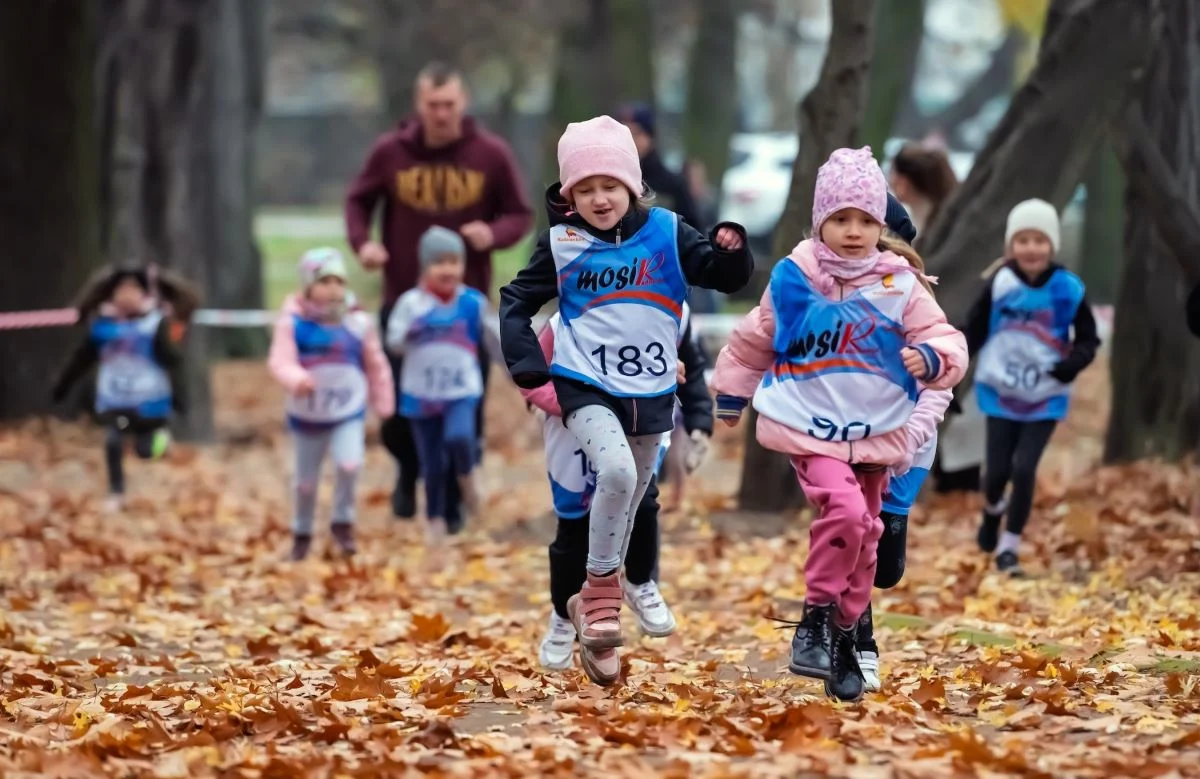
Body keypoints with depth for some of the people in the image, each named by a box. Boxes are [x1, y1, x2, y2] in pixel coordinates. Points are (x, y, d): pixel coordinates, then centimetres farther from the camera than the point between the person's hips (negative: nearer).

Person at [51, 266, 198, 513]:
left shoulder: (157, 323, -12)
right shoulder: (102, 324, -4)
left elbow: (172, 361, -12)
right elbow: (81, 359, 6)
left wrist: (179, 395, -20)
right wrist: (60, 388, 11)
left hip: (149, 399, -2)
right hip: (114, 399, 2)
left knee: (146, 450, 4)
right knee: (113, 441, -11)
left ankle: (160, 436, 41)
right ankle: (116, 494, 8)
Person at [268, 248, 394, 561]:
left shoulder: (359, 323, -4)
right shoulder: (293, 322, -12)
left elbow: (376, 366, 7)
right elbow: (280, 361, -22)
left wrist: (383, 404, 13)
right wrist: (296, 379, -42)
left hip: (349, 412, 1)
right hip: (306, 415, -1)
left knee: (350, 464, -22)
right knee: (306, 480, 11)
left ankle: (342, 523, 1)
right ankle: (302, 532, 34)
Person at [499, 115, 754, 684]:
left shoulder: (667, 233, -1)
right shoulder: (561, 244, -3)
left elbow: (726, 276, 1)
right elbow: (517, 304, 6)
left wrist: (731, 251, -21)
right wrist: (528, 367, -5)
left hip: (651, 394, 3)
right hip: (586, 387, -3)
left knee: (625, 508, 13)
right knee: (616, 472, -29)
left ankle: (595, 603, 31)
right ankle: (602, 593, -17)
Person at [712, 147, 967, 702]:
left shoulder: (900, 286, -2)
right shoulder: (794, 280, -4)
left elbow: (946, 341, -3)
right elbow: (753, 341, 12)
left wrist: (932, 358, -26)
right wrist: (730, 395, 21)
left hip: (876, 434, 3)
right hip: (810, 428, -3)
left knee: (863, 539, 11)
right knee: (844, 509, -26)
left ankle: (843, 638, 26)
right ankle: (816, 617, -11)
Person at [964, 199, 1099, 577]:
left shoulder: (1068, 290, -10)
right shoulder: (999, 286, -9)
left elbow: (1088, 339, 0)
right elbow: (973, 333, 2)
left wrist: (1073, 363, -20)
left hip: (1046, 398, -1)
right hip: (1001, 393, 1)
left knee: (1024, 469, -9)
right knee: (998, 470, 2)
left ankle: (1009, 547, 5)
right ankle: (993, 510, 38)